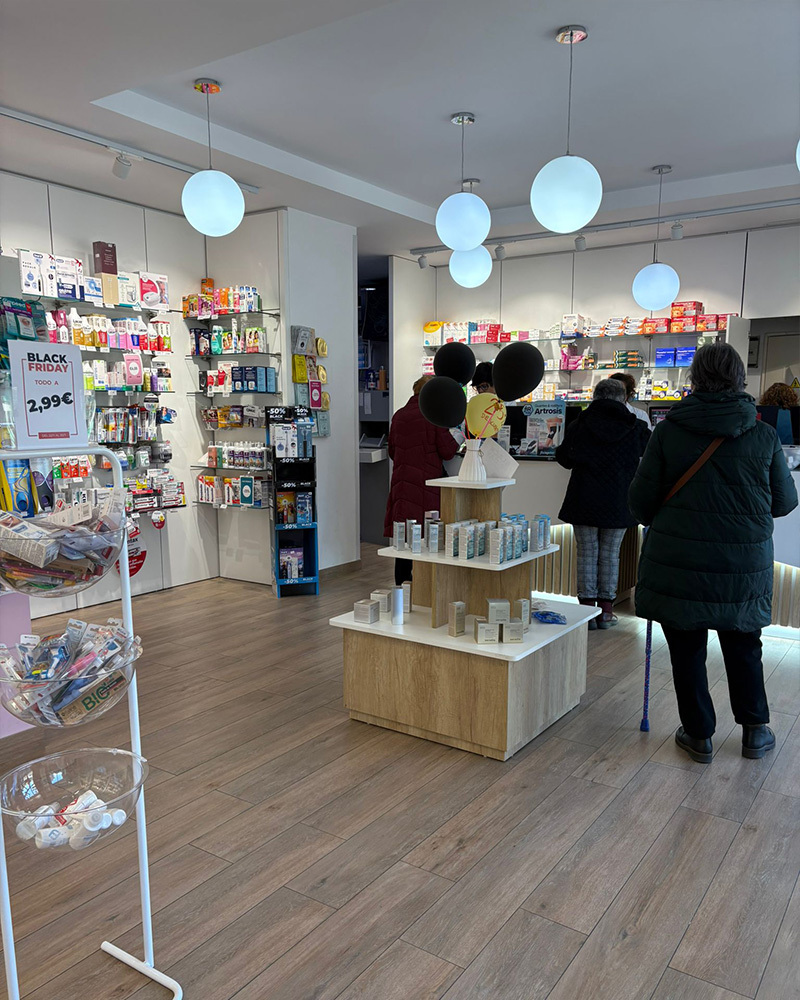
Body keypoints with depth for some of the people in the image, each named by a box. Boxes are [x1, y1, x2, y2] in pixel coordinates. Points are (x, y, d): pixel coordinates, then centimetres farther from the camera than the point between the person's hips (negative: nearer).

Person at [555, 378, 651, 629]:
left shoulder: (579, 425, -5)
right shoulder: (635, 428, -4)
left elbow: (564, 458, 6)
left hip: (584, 502, 0)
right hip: (618, 503, 1)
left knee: (587, 554, 7)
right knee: (610, 555, 10)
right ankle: (606, 610, 14)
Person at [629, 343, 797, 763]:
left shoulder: (669, 430, -7)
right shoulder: (763, 435, -3)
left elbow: (641, 499, -5)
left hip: (679, 560, -2)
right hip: (744, 563, 2)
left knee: (686, 649, 12)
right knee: (743, 645, 21)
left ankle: (698, 734, 22)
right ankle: (755, 731, 31)